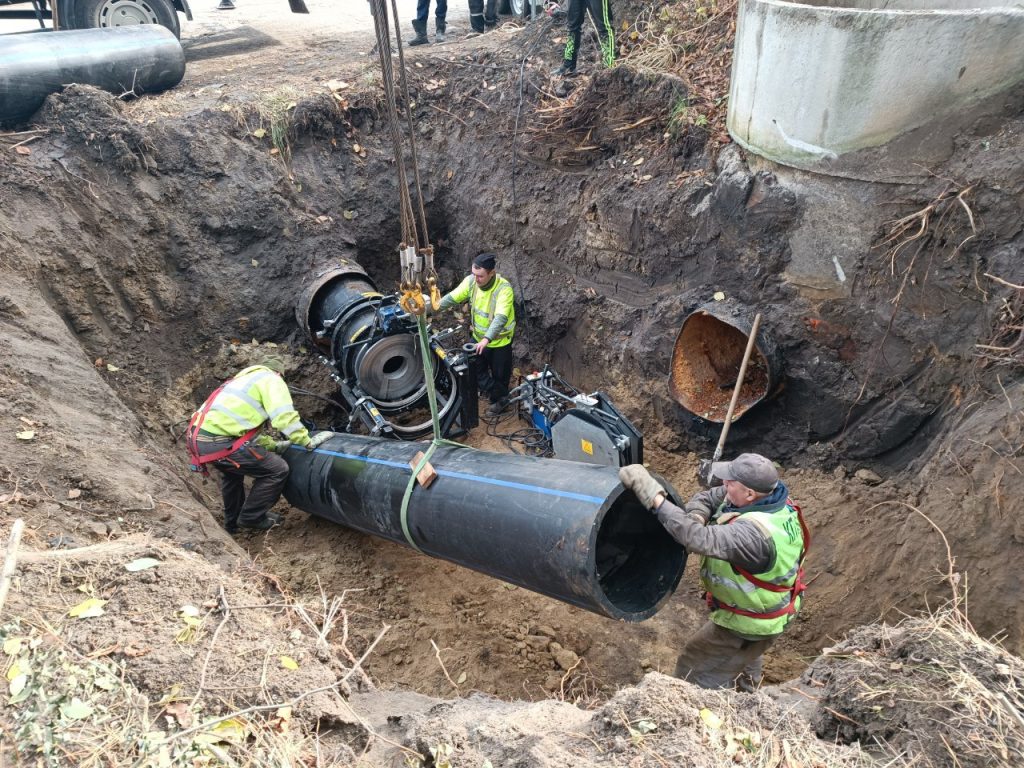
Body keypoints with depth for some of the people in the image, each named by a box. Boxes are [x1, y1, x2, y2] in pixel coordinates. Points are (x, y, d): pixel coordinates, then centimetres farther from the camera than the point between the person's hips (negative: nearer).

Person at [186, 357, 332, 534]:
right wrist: (308, 441, 0)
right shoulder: (271, 379, 4)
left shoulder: (243, 379, 30)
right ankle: (251, 518, 14)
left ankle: (233, 522, 44)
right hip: (219, 442, -10)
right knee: (277, 470, 2)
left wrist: (275, 445, 28)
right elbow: (285, 417, -10)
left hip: (197, 437, 10)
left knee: (232, 470, 36)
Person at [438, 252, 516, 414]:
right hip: (478, 337, 5)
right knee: (476, 370, 15)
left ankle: (501, 397, 40)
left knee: (500, 373, 14)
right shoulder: (471, 281, -15)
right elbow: (451, 298, -10)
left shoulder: (504, 288, -31)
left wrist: (486, 339, -53)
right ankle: (498, 396, 35)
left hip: (499, 340, -5)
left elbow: (501, 317, -41)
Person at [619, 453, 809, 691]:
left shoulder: (754, 533, -43)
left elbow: (700, 539, -52)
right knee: (745, 657, 37)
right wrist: (695, 516, -30)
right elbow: (706, 499, -7)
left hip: (751, 623, -10)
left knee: (696, 672, 6)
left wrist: (654, 497, -50)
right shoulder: (767, 495, -14)